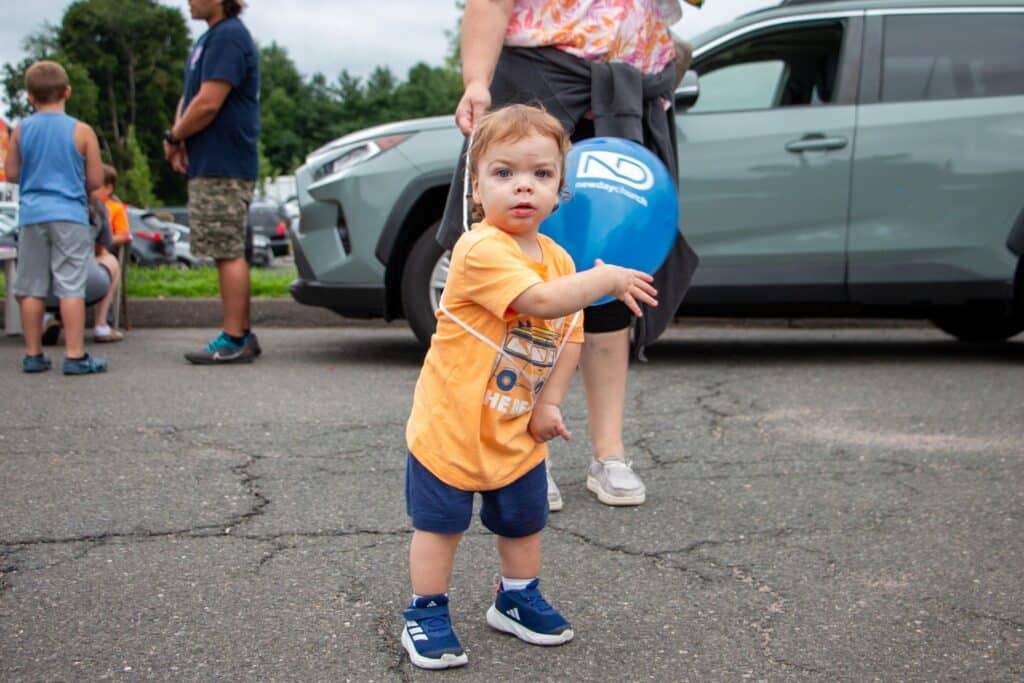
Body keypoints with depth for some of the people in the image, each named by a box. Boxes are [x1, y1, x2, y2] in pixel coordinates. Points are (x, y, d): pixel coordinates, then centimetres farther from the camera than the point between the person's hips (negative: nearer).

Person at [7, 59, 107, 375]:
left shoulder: (22, 130, 4)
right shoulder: (81, 131, -4)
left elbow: (12, 173, 8)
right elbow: (95, 180, -2)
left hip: (32, 216, 3)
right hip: (70, 215, -3)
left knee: (31, 289, 9)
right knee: (71, 287, -3)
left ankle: (33, 355, 15)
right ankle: (75, 356, -5)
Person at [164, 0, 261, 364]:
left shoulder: (228, 37, -13)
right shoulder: (210, 37, 19)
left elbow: (208, 103, -21)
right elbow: (189, 96, 20)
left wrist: (174, 137, -7)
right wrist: (179, 136, 1)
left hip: (224, 168, -10)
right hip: (208, 166, 10)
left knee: (229, 253, -7)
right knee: (229, 253, 12)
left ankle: (233, 341, -3)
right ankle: (242, 334, 19)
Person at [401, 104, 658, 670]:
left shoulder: (559, 259, 2)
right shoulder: (480, 250, -24)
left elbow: (569, 336, 6)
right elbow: (539, 301, -36)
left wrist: (548, 403, -4)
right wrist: (606, 279, -27)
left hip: (518, 433, 7)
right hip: (451, 425, -7)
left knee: (524, 522, 19)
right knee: (439, 525, 7)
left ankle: (516, 600, 40)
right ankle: (426, 615, 24)